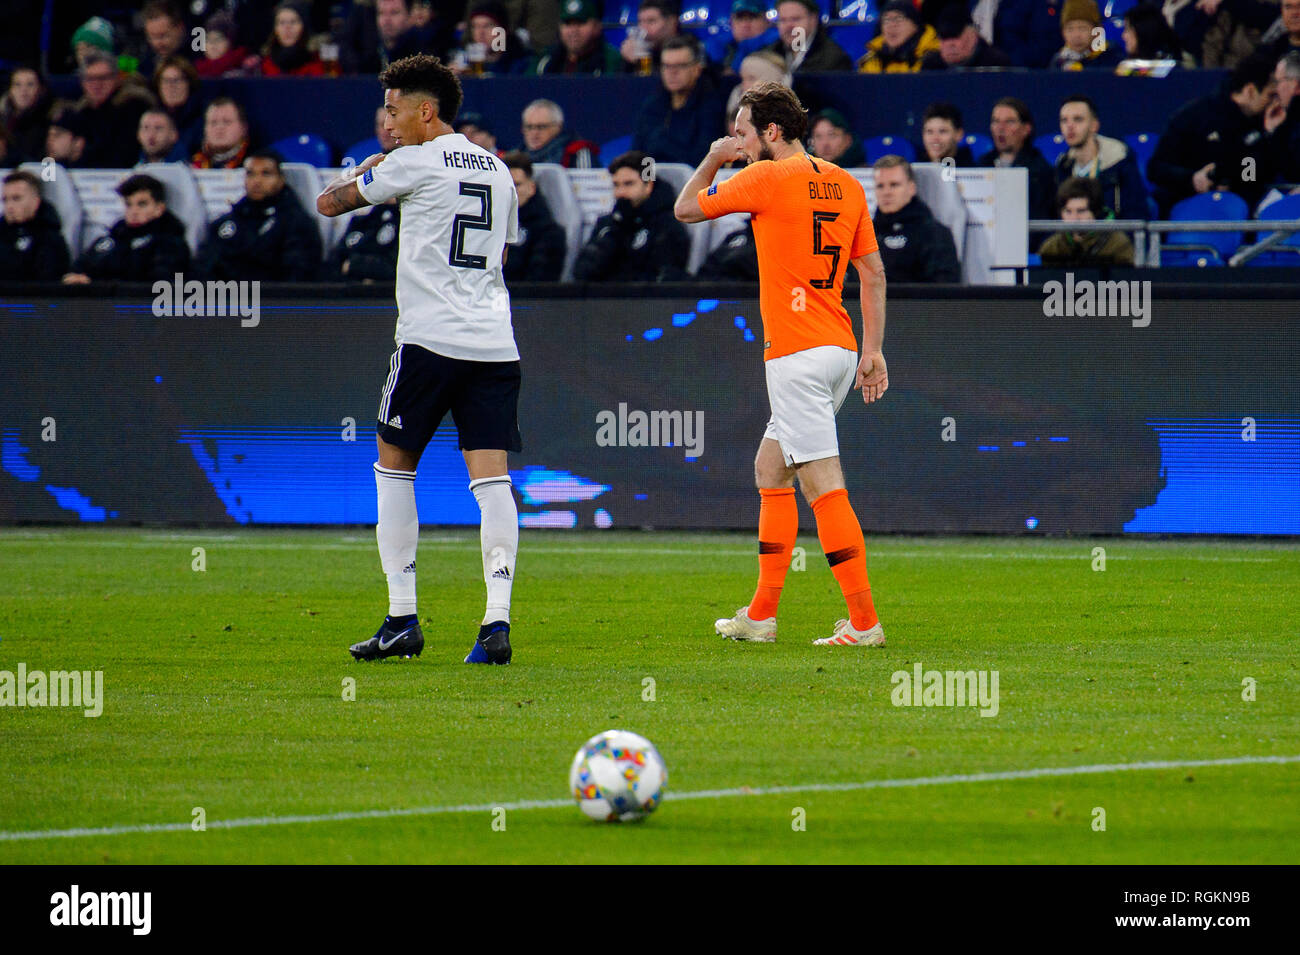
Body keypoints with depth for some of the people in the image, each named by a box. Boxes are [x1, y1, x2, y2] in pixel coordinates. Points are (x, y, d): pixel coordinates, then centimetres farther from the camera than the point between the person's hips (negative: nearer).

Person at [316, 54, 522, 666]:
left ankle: (402, 619, 8)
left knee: (393, 465, 9)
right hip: (495, 341, 5)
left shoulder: (414, 162, -3)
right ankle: (496, 620, -17)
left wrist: (368, 168, 21)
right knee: (491, 477, -3)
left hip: (430, 337, -5)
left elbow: (328, 203, 5)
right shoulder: (497, 170, 17)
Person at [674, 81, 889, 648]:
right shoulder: (846, 185, 11)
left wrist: (714, 158, 19)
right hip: (839, 348, 8)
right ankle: (761, 615, 21)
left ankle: (864, 621, -15)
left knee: (823, 486, -10)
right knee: (770, 471, 18)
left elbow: (686, 209, 5)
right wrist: (873, 351, 15)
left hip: (796, 355, -8)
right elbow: (873, 272, 12)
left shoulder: (769, 178, -8)